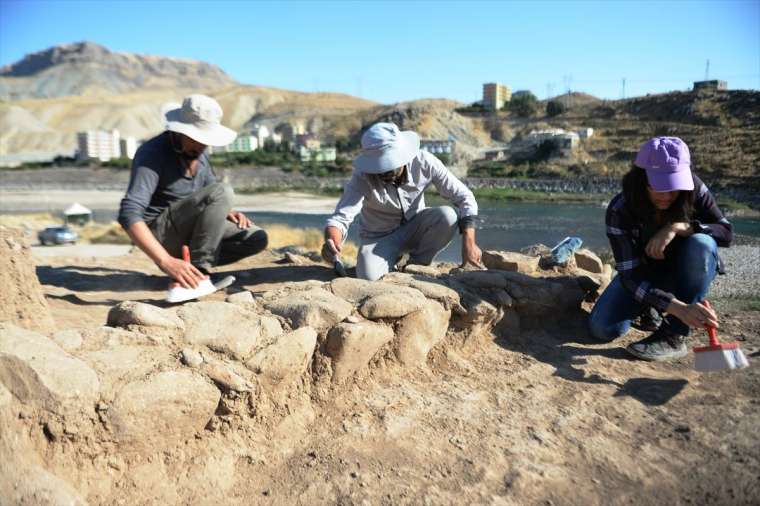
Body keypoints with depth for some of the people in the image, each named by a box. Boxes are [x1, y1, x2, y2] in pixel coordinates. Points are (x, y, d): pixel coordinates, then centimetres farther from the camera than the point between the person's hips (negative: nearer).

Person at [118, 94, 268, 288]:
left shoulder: (196, 150, 3)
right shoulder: (152, 154, -21)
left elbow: (210, 196, 20)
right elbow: (129, 215, -32)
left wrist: (227, 212, -4)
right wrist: (166, 261, -43)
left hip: (189, 231, 8)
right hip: (160, 234, -7)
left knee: (257, 239, -8)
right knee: (222, 191, -28)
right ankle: (199, 271, -26)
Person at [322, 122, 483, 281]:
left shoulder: (424, 162, -22)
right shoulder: (362, 177, -27)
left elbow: (464, 197, -18)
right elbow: (340, 218, -34)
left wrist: (469, 242, -30)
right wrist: (331, 241, -59)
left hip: (415, 228, 2)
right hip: (380, 237, -2)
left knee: (448, 216, -29)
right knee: (369, 276, -31)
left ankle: (417, 265, -3)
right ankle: (392, 259, 6)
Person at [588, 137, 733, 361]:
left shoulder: (694, 190, -21)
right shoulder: (620, 211, -27)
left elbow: (727, 233, -19)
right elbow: (630, 276, -31)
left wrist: (678, 227, -38)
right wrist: (679, 308, -46)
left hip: (688, 273, 1)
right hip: (644, 273, 0)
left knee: (701, 244, -34)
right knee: (601, 328, -20)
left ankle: (673, 337, -25)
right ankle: (650, 308, 14)